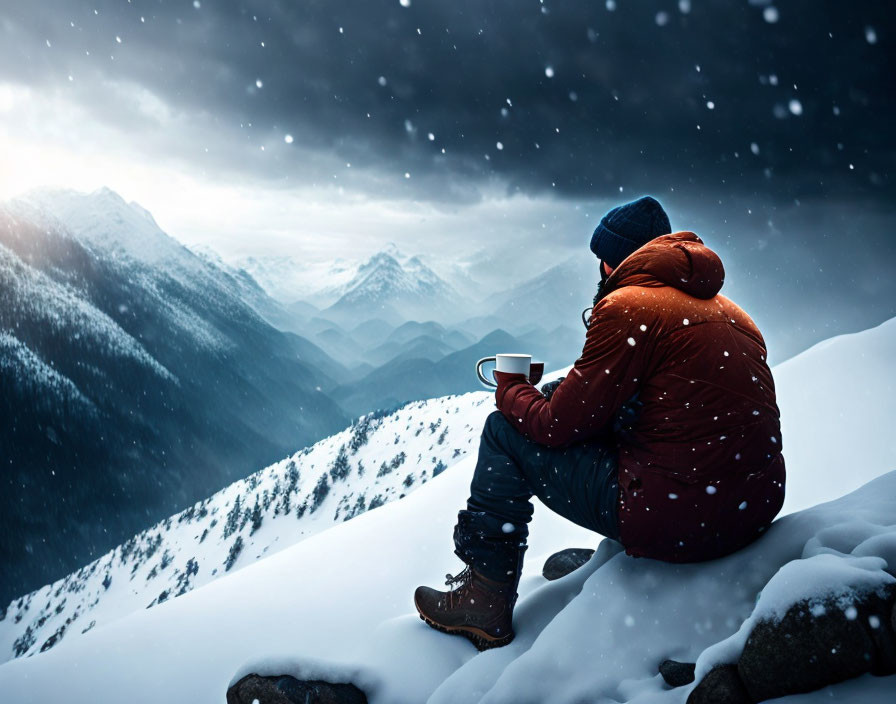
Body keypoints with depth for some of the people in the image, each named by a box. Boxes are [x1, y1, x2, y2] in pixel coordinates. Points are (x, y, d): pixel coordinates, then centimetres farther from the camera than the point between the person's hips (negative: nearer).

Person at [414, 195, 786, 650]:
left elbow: (560, 424, -9)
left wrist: (509, 390, 13)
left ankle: (484, 598, 15)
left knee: (506, 432, 4)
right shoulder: (727, 310, 14)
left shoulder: (628, 306, -11)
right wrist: (553, 391, 23)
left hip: (676, 520, -9)